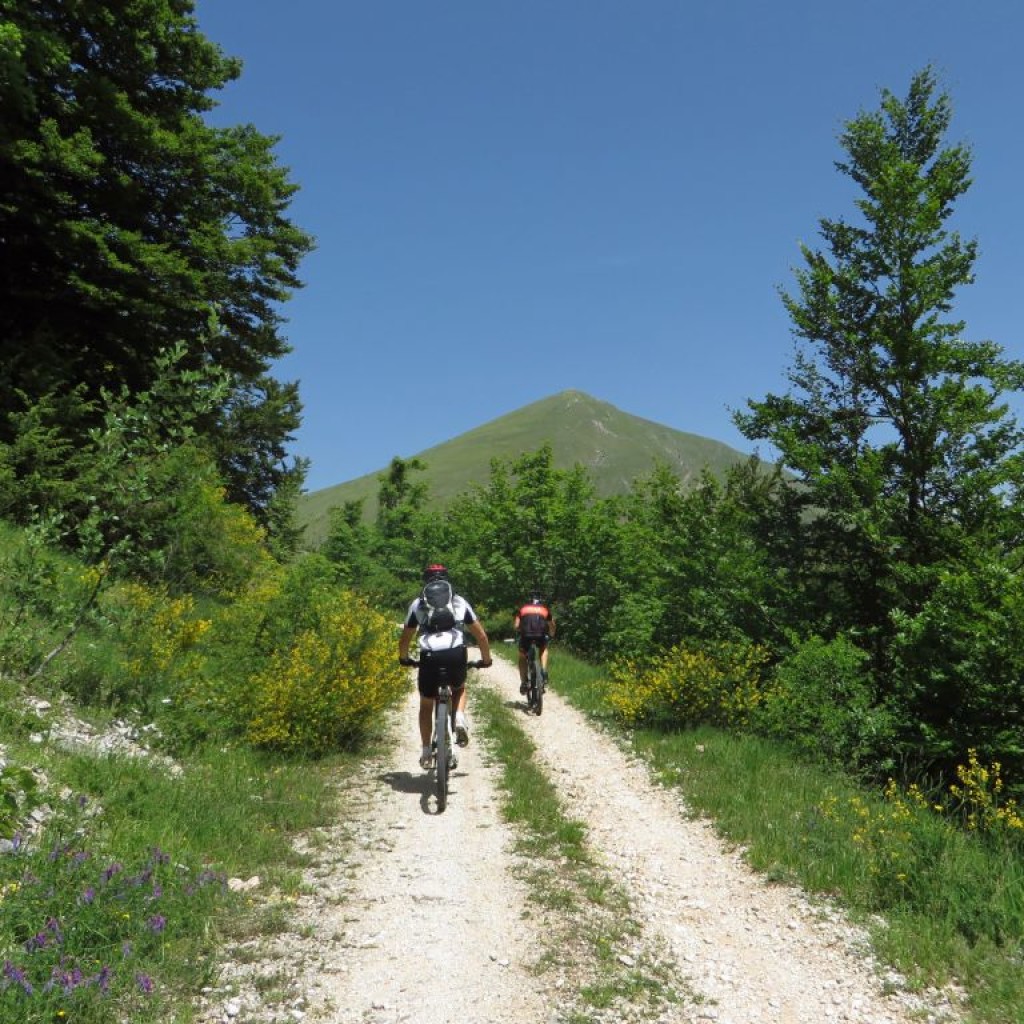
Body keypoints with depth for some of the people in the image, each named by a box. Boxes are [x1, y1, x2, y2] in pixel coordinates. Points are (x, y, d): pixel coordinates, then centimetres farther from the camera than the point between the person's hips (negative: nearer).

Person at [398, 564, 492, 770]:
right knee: (459, 688, 32)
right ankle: (460, 718, 6)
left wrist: (404, 658, 44)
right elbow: (481, 635, 24)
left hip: (429, 657, 0)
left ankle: (426, 752, 21)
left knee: (426, 705, 22)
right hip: (456, 655, 1)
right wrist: (486, 659, 38)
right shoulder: (460, 602, 22)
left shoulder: (417, 604, 21)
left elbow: (404, 639, 25)